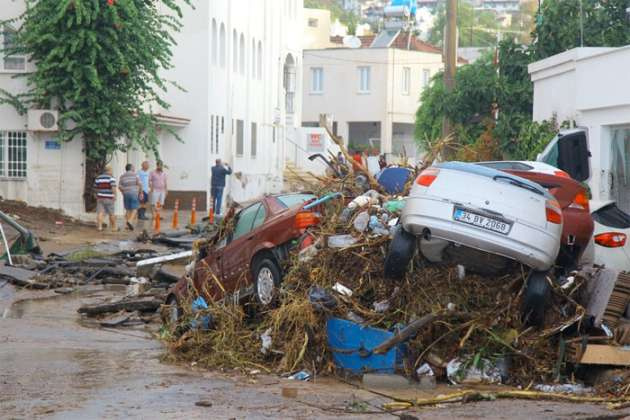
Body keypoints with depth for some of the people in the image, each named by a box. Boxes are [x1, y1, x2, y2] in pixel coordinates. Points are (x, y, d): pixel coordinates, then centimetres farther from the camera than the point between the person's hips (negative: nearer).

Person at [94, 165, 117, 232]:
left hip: (100, 198, 4)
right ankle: (114, 227, 16)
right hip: (109, 199, -4)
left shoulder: (97, 178, 8)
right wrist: (115, 196, -21)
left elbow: (95, 188, 17)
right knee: (111, 213, 7)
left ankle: (99, 227, -13)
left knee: (100, 213, -1)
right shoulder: (111, 178, -8)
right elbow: (113, 187, -20)